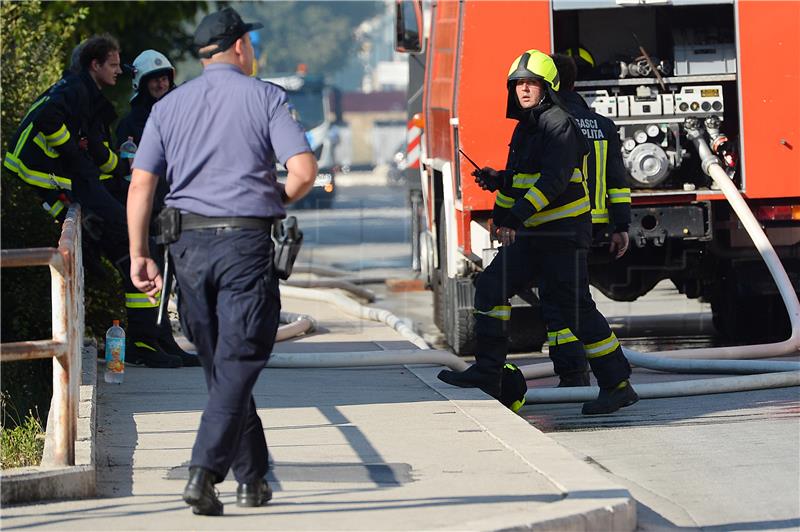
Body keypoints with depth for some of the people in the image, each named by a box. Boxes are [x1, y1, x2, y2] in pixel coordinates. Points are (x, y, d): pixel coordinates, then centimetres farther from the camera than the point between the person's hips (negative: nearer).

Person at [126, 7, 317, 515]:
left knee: (219, 367, 14)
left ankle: (253, 477, 19)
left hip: (190, 244, 4)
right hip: (247, 243, -4)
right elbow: (305, 171, -11)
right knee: (238, 364, -4)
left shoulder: (168, 106, 10)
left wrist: (140, 255, 8)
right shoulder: (266, 98, -1)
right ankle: (204, 472, -18)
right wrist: (276, 201, 9)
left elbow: (140, 186, 4)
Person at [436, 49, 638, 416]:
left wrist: (516, 215, -31)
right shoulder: (526, 127, 16)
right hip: (534, 234, 9)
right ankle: (487, 372, 9)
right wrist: (497, 181, 11)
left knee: (576, 308, -9)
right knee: (492, 286, 5)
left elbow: (553, 179, -25)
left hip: (564, 234, -9)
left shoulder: (559, 124, -13)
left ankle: (618, 387, -3)